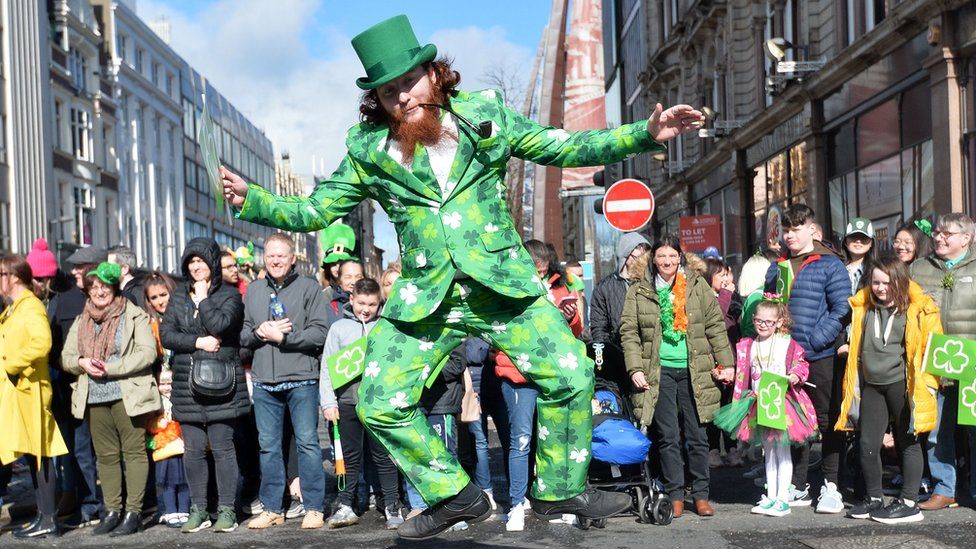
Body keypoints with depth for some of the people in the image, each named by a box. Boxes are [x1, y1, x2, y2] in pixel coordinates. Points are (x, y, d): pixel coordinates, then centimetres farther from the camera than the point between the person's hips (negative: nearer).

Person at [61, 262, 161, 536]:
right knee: (105, 455, 8)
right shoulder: (81, 322, 17)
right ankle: (112, 510, 15)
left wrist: (110, 368, -15)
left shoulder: (134, 316, 0)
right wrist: (82, 363, -7)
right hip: (94, 398, 5)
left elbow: (147, 352, -10)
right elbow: (66, 356, 16)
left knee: (133, 452, -4)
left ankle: (133, 511, 1)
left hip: (128, 396, -5)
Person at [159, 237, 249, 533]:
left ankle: (226, 510, 6)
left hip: (220, 384, -4)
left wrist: (203, 297, -4)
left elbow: (219, 325, -17)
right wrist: (198, 342, -9)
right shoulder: (179, 297, 14)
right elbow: (166, 334, 4)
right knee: (193, 450, 6)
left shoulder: (229, 295, 2)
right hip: (187, 385, 4)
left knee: (222, 447, -2)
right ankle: (198, 510, 15)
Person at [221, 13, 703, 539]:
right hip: (423, 297, 1)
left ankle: (560, 489, 15)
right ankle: (453, 495, 15)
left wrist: (646, 133, -3)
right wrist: (251, 200, -8)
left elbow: (563, 147, 6)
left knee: (571, 376, -9)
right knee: (379, 405, -6)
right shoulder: (367, 149, 2)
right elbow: (313, 211, 8)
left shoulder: (484, 112, 3)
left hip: (503, 283, 0)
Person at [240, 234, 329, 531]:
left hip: (301, 380, -4)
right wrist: (259, 332, -9)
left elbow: (319, 333, -9)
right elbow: (241, 335, 12)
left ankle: (314, 508, 7)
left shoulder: (309, 288, 0)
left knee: (307, 443, -1)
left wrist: (282, 337, -13)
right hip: (263, 381, 4)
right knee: (268, 446, 9)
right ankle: (272, 509, 18)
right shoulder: (253, 290, 13)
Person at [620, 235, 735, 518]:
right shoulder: (638, 292, 5)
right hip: (659, 372, -1)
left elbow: (716, 326, 8)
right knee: (668, 437, 1)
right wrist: (635, 369, -6)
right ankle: (675, 496, 10)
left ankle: (701, 495, 14)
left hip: (694, 371, 1)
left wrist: (726, 363, 2)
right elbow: (629, 332, 3)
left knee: (697, 436, 4)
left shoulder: (697, 286, 8)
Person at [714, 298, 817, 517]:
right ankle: (770, 497, 19)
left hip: (782, 402, -4)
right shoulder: (748, 346, 7)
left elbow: (801, 365, -1)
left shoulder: (788, 344, -4)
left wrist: (796, 376, -21)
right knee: (768, 452, 13)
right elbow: (741, 374, 12)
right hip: (759, 405, 4)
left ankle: (783, 499, 4)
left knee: (782, 450, -1)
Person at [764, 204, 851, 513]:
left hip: (821, 357, -5)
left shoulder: (829, 265, -4)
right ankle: (798, 488, 20)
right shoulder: (777, 267, 13)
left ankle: (831, 487, 13)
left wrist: (814, 341, -17)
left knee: (827, 421, 4)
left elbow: (842, 310, -10)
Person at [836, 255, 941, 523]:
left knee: (907, 442, 4)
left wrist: (924, 380, -10)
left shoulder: (918, 310, -6)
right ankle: (873, 499, 21)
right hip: (871, 385, 5)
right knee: (867, 443, 6)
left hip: (901, 383, -5)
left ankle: (909, 503, 11)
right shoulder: (864, 308, 9)